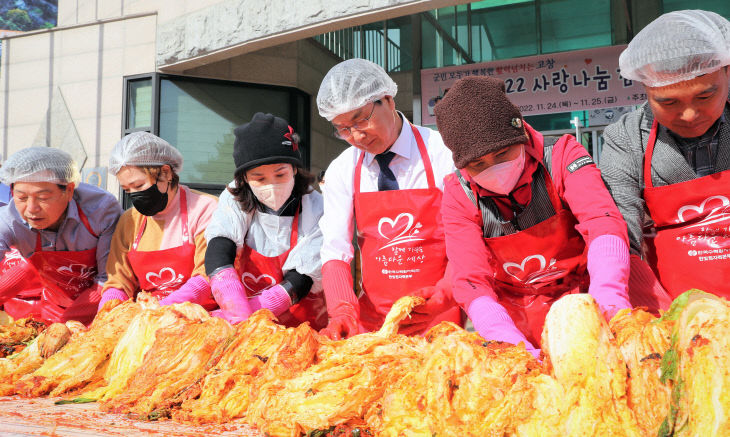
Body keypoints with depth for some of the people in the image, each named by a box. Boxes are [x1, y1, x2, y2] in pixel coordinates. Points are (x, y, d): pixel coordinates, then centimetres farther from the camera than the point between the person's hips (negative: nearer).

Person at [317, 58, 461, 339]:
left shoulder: (443, 152, -2)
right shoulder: (341, 171, 6)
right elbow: (335, 250, 0)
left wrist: (445, 292, -21)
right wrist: (343, 310, -17)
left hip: (441, 316, -3)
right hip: (372, 317, 3)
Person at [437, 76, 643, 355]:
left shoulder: (561, 155, -8)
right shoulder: (459, 195, -6)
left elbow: (603, 223, -21)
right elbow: (471, 280, -14)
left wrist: (609, 294, -41)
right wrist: (517, 348, -31)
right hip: (515, 323, 2)